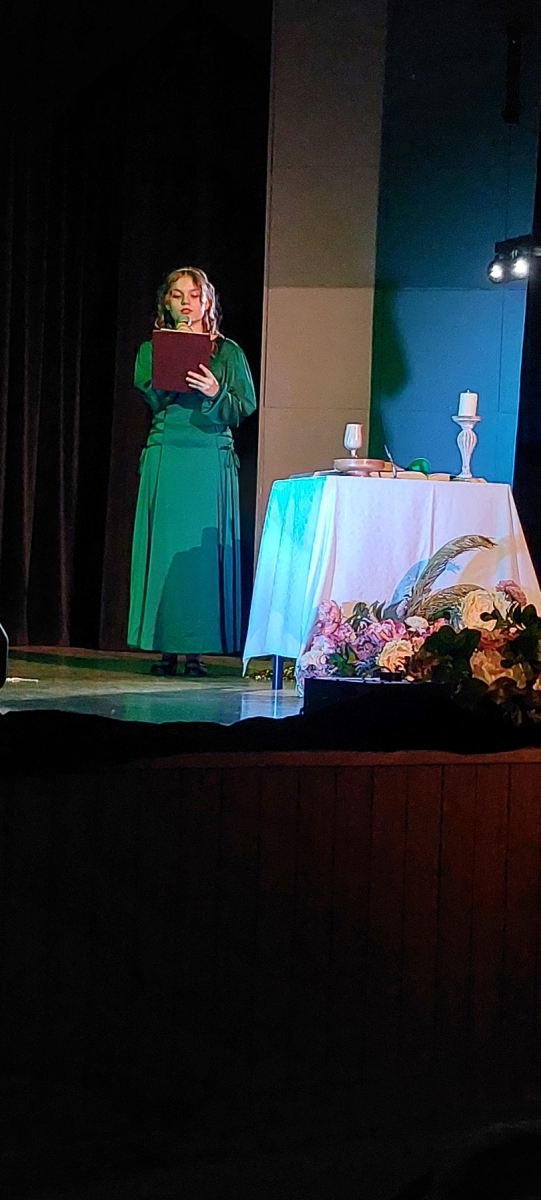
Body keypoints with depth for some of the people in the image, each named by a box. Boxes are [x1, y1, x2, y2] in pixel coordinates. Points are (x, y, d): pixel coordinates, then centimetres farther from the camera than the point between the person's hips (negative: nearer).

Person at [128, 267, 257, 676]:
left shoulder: (228, 352, 10)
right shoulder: (152, 350, 13)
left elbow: (246, 406, 2)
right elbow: (147, 398, -1)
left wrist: (216, 392, -15)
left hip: (212, 460, -1)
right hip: (165, 456, 1)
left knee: (204, 550, -4)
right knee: (165, 547, -2)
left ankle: (198, 648, 0)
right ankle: (165, 647, 3)